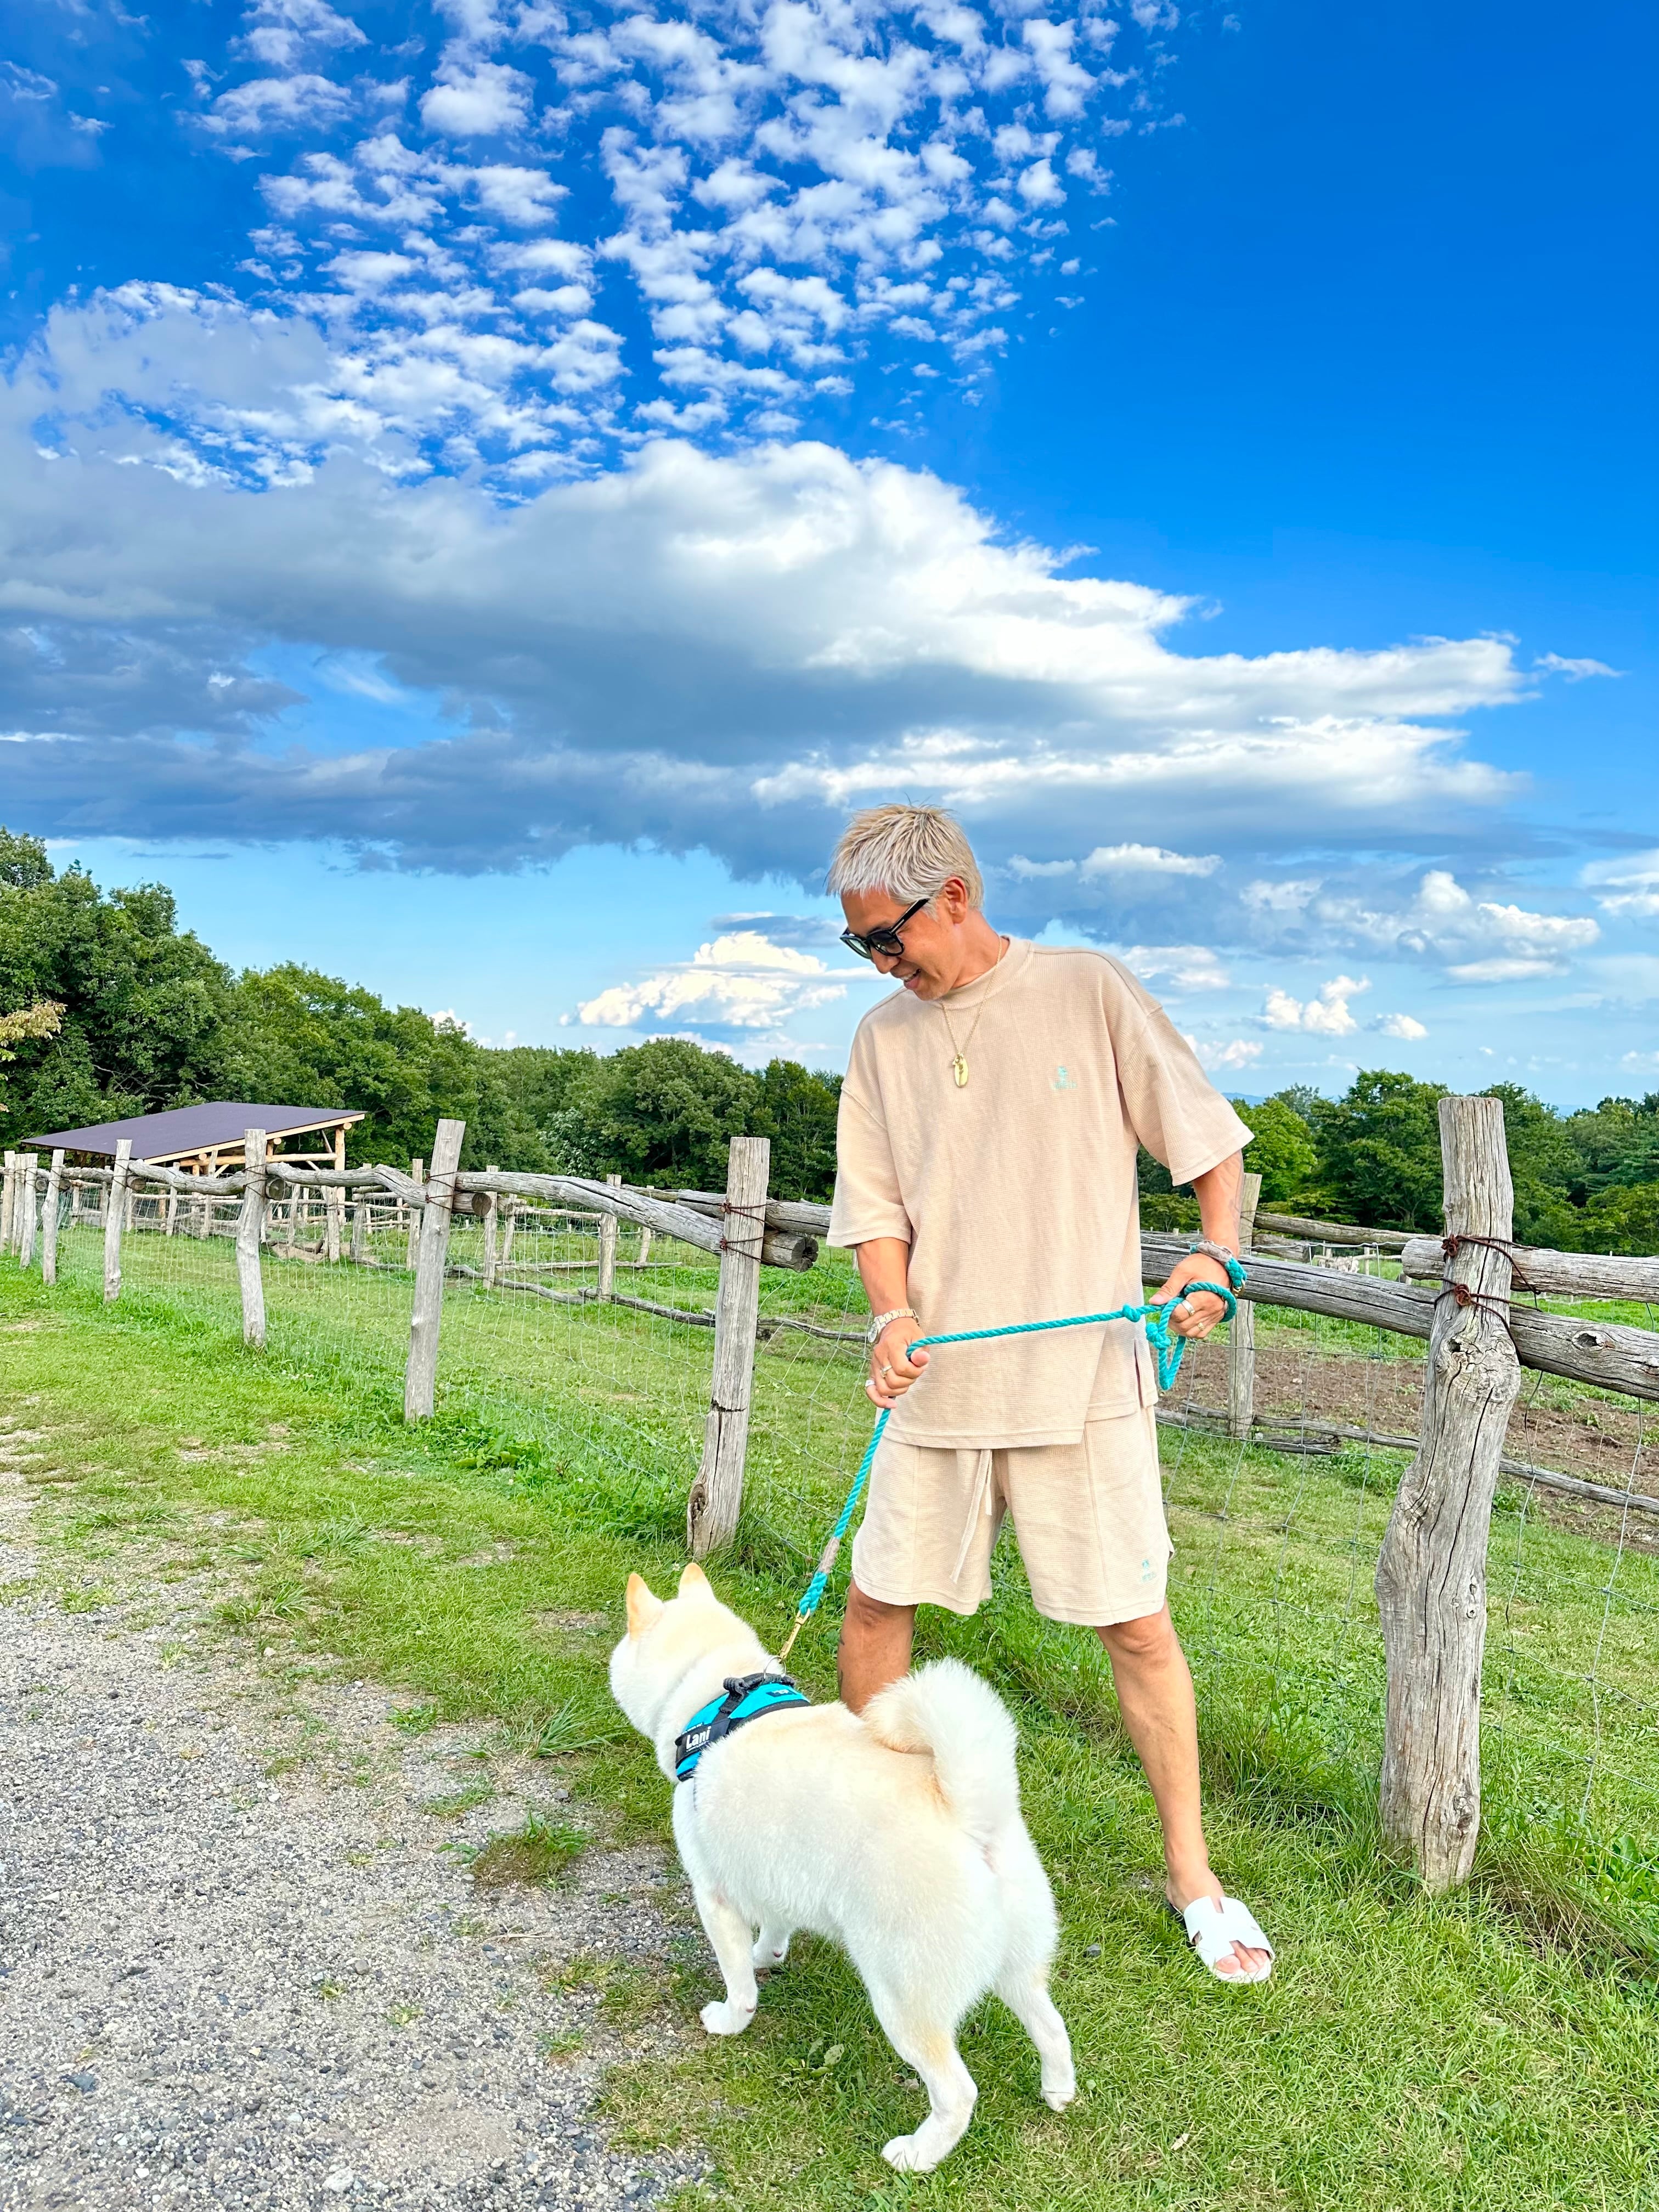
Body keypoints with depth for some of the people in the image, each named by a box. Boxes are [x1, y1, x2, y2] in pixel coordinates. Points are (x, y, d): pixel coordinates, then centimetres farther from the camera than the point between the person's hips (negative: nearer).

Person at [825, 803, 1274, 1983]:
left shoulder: (1089, 990, -3)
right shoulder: (883, 1036, 7)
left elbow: (1206, 1132, 1)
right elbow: (876, 1201, 8)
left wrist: (1216, 1256, -14)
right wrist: (894, 1315, -9)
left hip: (1086, 1372, -3)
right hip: (940, 1378, 3)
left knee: (1137, 1622, 5)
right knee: (877, 1599, 9)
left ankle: (1192, 1872, 25)